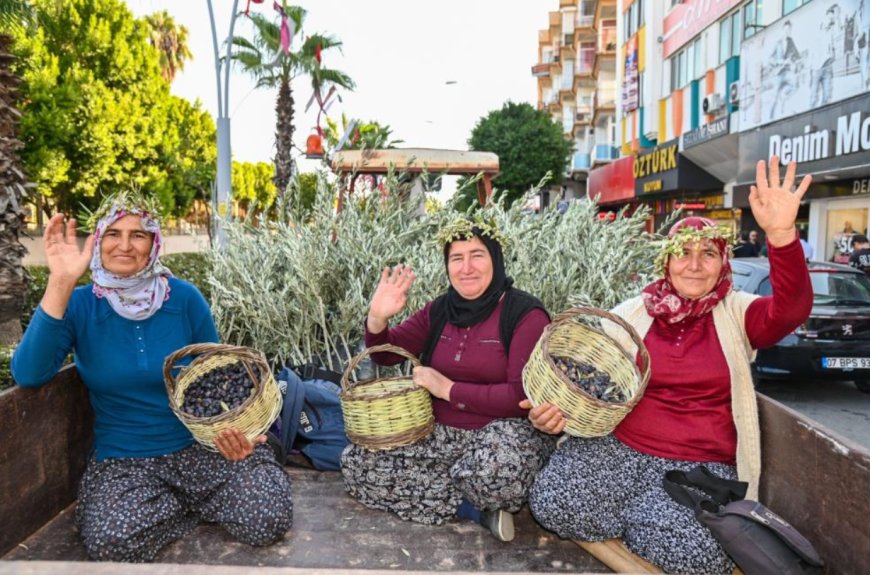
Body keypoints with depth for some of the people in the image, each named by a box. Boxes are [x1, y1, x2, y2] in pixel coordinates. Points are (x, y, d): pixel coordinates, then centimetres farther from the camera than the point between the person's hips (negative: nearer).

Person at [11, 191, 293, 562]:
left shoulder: (184, 298, -6)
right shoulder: (79, 305, -5)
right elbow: (28, 376, -22)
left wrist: (238, 431, -18)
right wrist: (60, 283, -27)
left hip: (201, 445, 0)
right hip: (123, 459, 0)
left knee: (269, 518, -19)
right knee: (110, 542, -29)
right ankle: (201, 503, 0)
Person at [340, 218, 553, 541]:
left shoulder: (525, 314, -11)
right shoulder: (439, 310, 5)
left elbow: (522, 397, -18)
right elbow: (385, 355, 10)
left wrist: (448, 389, -16)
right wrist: (377, 318, -12)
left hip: (502, 430, -6)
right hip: (440, 433, 6)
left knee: (496, 469, -41)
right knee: (356, 463, -10)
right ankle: (477, 508, -12)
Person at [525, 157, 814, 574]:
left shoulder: (737, 314, 6)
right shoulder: (629, 314, 8)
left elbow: (791, 309, -16)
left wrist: (781, 234, -34)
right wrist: (554, 412, -14)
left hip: (702, 465, 0)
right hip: (618, 446, 1)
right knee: (552, 503, -24)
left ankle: (638, 523, 5)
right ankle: (645, 520, 4)